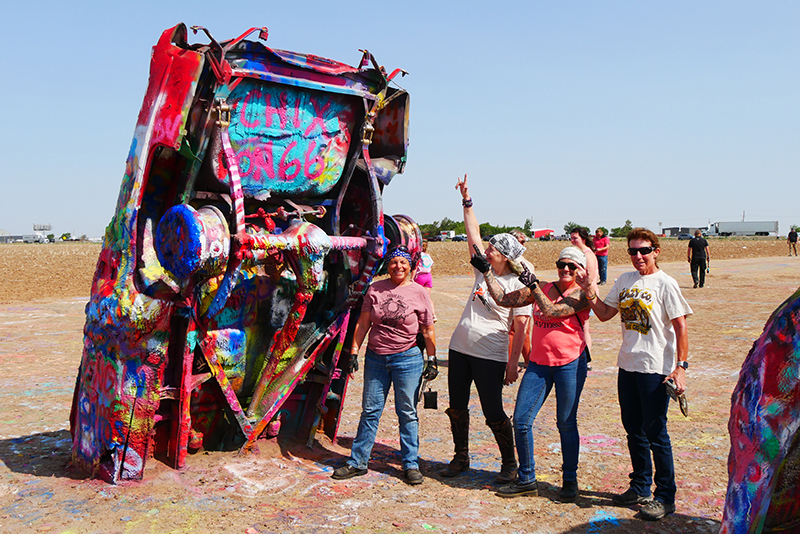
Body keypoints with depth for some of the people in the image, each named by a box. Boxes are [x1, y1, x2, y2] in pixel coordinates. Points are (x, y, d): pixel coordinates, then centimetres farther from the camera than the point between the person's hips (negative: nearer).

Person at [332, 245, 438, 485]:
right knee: (370, 410, 8)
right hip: (375, 357, 2)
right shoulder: (375, 289, 4)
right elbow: (362, 324, 8)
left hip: (407, 358, -2)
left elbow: (428, 331, 5)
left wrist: (432, 360, 2)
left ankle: (411, 465, 17)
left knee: (408, 413, 4)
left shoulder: (419, 292, 0)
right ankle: (357, 462, 19)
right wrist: (353, 352, 4)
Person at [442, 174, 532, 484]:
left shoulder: (517, 286, -9)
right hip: (459, 349, 7)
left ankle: (510, 464, 18)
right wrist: (466, 200, 9)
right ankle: (461, 458, 30)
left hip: (490, 356, -7)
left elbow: (521, 328, -11)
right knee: (456, 408, 13)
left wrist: (513, 363, -14)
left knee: (494, 413, -1)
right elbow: (473, 234, 12)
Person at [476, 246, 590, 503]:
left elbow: (550, 311, -21)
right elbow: (504, 299, 11)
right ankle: (527, 480, 16)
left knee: (566, 423, 4)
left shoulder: (580, 294, -6)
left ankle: (570, 481, 22)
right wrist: (486, 271, 10)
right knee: (521, 421, 1)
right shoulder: (542, 289, 10)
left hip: (570, 364, -5)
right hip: (539, 363, 5)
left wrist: (533, 284, -22)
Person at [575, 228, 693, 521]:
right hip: (627, 365, 7)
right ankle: (640, 487, 31)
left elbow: (680, 326, -11)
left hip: (656, 369, -6)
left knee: (655, 433, 0)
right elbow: (604, 314, 15)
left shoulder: (665, 283, -9)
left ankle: (665, 496, 14)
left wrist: (681, 366, -17)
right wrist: (590, 293, -2)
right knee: (633, 430, 16)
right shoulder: (624, 280, 10)